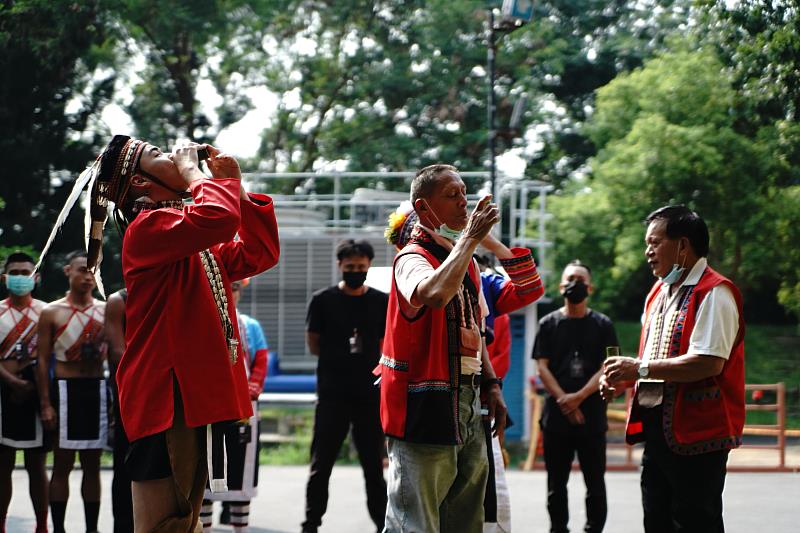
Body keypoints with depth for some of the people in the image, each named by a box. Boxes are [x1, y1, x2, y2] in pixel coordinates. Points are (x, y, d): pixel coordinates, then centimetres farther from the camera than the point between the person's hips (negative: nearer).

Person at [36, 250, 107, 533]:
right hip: (65, 388, -3)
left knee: (92, 463, 7)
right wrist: (45, 403, -8)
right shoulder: (52, 312, 1)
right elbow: (43, 361, -1)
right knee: (62, 463, -1)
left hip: (98, 389, 3)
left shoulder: (105, 310, 9)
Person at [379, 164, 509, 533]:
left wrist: (490, 384, 15)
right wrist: (471, 237, -26)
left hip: (466, 405, 9)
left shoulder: (466, 262, 16)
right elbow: (435, 294, -35)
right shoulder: (412, 259, -12)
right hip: (424, 406, -9)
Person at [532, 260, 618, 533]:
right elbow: (542, 367, 2)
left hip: (592, 415, -1)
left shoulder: (602, 325, 6)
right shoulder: (549, 324, 8)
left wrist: (578, 397, -13)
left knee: (595, 485, 1)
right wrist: (564, 401, -10)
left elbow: (607, 368, -2)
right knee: (556, 485, 6)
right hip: (556, 416, 1)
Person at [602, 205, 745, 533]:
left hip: (696, 431, -9)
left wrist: (641, 368, -20)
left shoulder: (714, 293, -13)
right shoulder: (659, 293, 17)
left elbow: (708, 363, -24)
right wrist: (624, 379, 5)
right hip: (657, 426, 9)